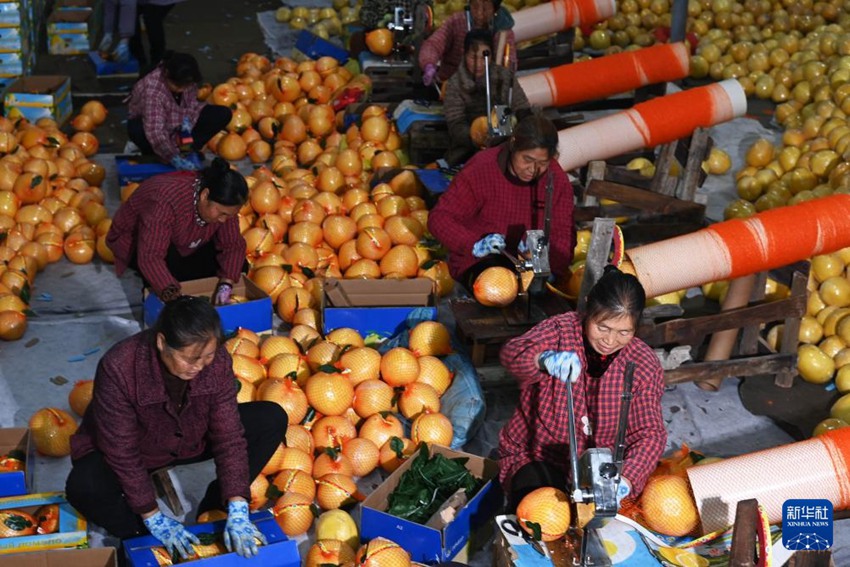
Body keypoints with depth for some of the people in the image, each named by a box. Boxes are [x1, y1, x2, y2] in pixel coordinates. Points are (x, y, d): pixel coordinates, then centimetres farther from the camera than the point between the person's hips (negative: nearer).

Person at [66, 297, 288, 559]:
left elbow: (229, 436, -20)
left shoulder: (217, 360, -24)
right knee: (83, 486, -37)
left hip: (189, 442, 4)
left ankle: (212, 512, -3)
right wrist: (154, 519, -26)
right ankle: (142, 538, -7)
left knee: (271, 419, -14)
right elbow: (122, 453, -28)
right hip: (130, 453, -4)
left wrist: (237, 510, -28)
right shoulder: (118, 368, -35)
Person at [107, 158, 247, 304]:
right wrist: (175, 300, -53)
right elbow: (150, 256, -45)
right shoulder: (168, 201, -41)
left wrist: (225, 286, -31)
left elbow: (234, 244, -15)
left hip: (179, 242, 5)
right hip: (136, 239, -5)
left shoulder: (221, 204, -22)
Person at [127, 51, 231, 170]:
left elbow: (191, 104, -1)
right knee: (136, 130, -44)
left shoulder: (186, 82, -19)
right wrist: (173, 158, -48)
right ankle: (152, 155, -12)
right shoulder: (152, 90, -37)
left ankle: (185, 149, -12)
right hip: (145, 122, -5)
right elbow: (155, 132, -43)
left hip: (176, 122, 6)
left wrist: (187, 119, -23)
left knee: (223, 114, -12)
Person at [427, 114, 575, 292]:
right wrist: (474, 245, -32)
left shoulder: (556, 179, -4)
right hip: (479, 262, -3)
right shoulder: (481, 169, -14)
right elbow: (439, 218, -14)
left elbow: (564, 235, -1)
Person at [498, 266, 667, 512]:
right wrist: (546, 360, -56)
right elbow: (511, 354, -32)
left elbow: (650, 434, -11)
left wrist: (626, 479, -31)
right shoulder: (560, 330, -12)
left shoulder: (644, 365, -7)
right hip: (535, 456, -2)